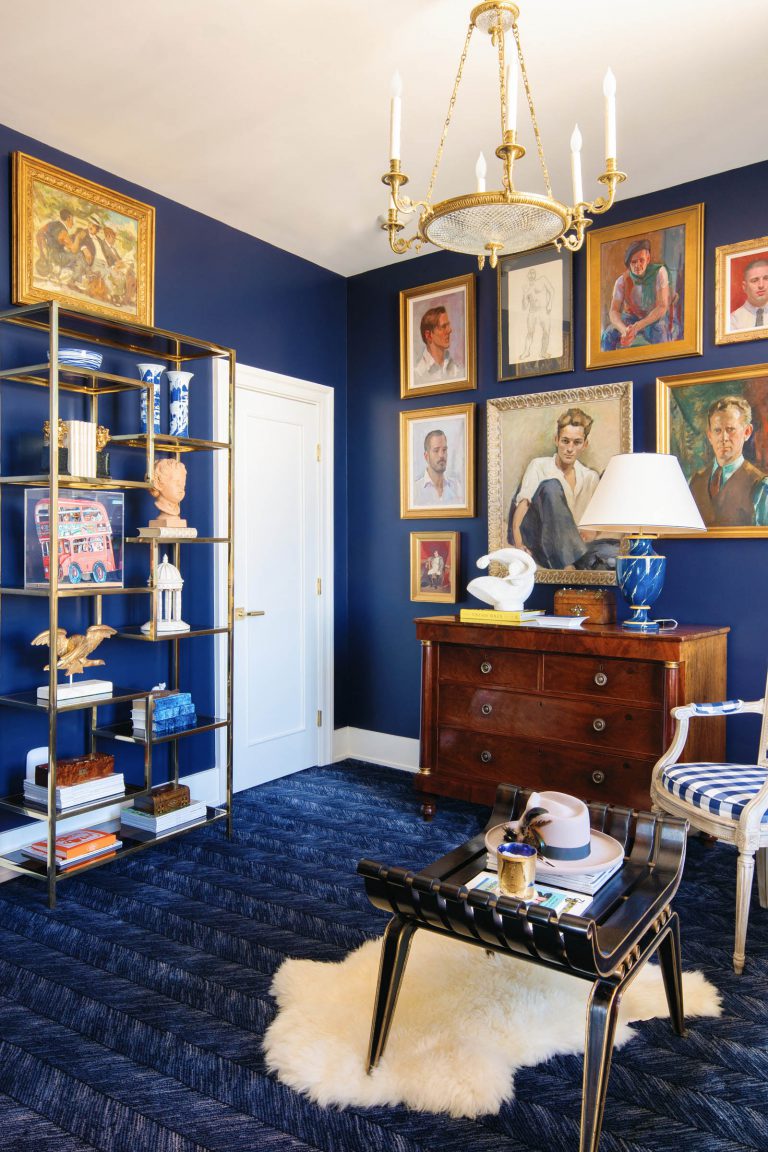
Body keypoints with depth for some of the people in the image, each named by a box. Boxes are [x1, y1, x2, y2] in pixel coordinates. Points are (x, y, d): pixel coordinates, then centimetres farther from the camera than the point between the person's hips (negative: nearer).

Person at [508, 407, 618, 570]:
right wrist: (518, 543, -27)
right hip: (536, 538, -2)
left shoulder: (590, 477, 16)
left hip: (567, 547, 2)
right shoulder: (539, 466, 5)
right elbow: (522, 503, -10)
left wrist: (591, 533, -10)